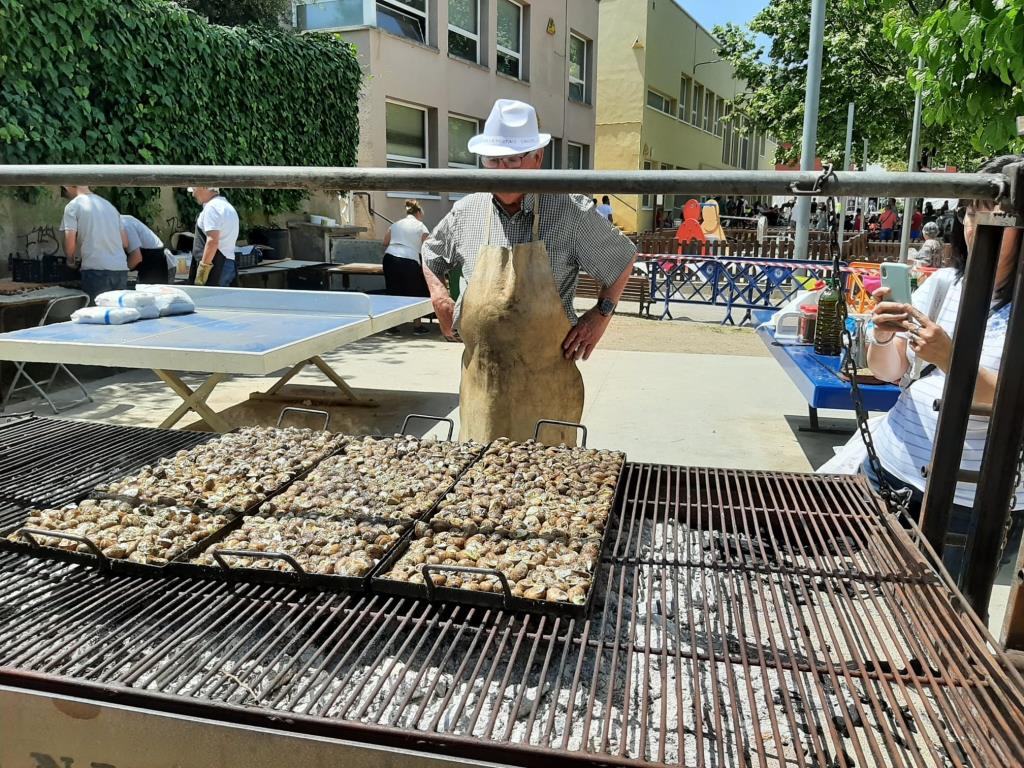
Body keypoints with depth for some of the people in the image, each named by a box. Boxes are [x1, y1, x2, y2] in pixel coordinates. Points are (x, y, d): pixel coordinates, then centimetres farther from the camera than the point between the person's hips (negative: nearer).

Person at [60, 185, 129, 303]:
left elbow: (70, 243, -7)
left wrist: (71, 260, 12)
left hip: (96, 271, -5)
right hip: (121, 270, 5)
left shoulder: (72, 207, 1)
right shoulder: (108, 204, 20)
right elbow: (125, 243, 18)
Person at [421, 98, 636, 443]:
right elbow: (431, 254, 25)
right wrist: (439, 295, 8)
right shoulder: (466, 212, 5)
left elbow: (623, 258, 8)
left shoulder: (570, 212, -6)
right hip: (481, 380, 3)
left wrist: (601, 314, -1)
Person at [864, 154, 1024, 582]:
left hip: (970, 499, -4)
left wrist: (951, 359, -32)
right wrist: (883, 335, -16)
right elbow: (888, 372, 4)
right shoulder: (945, 283, 4)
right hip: (892, 464, 4)